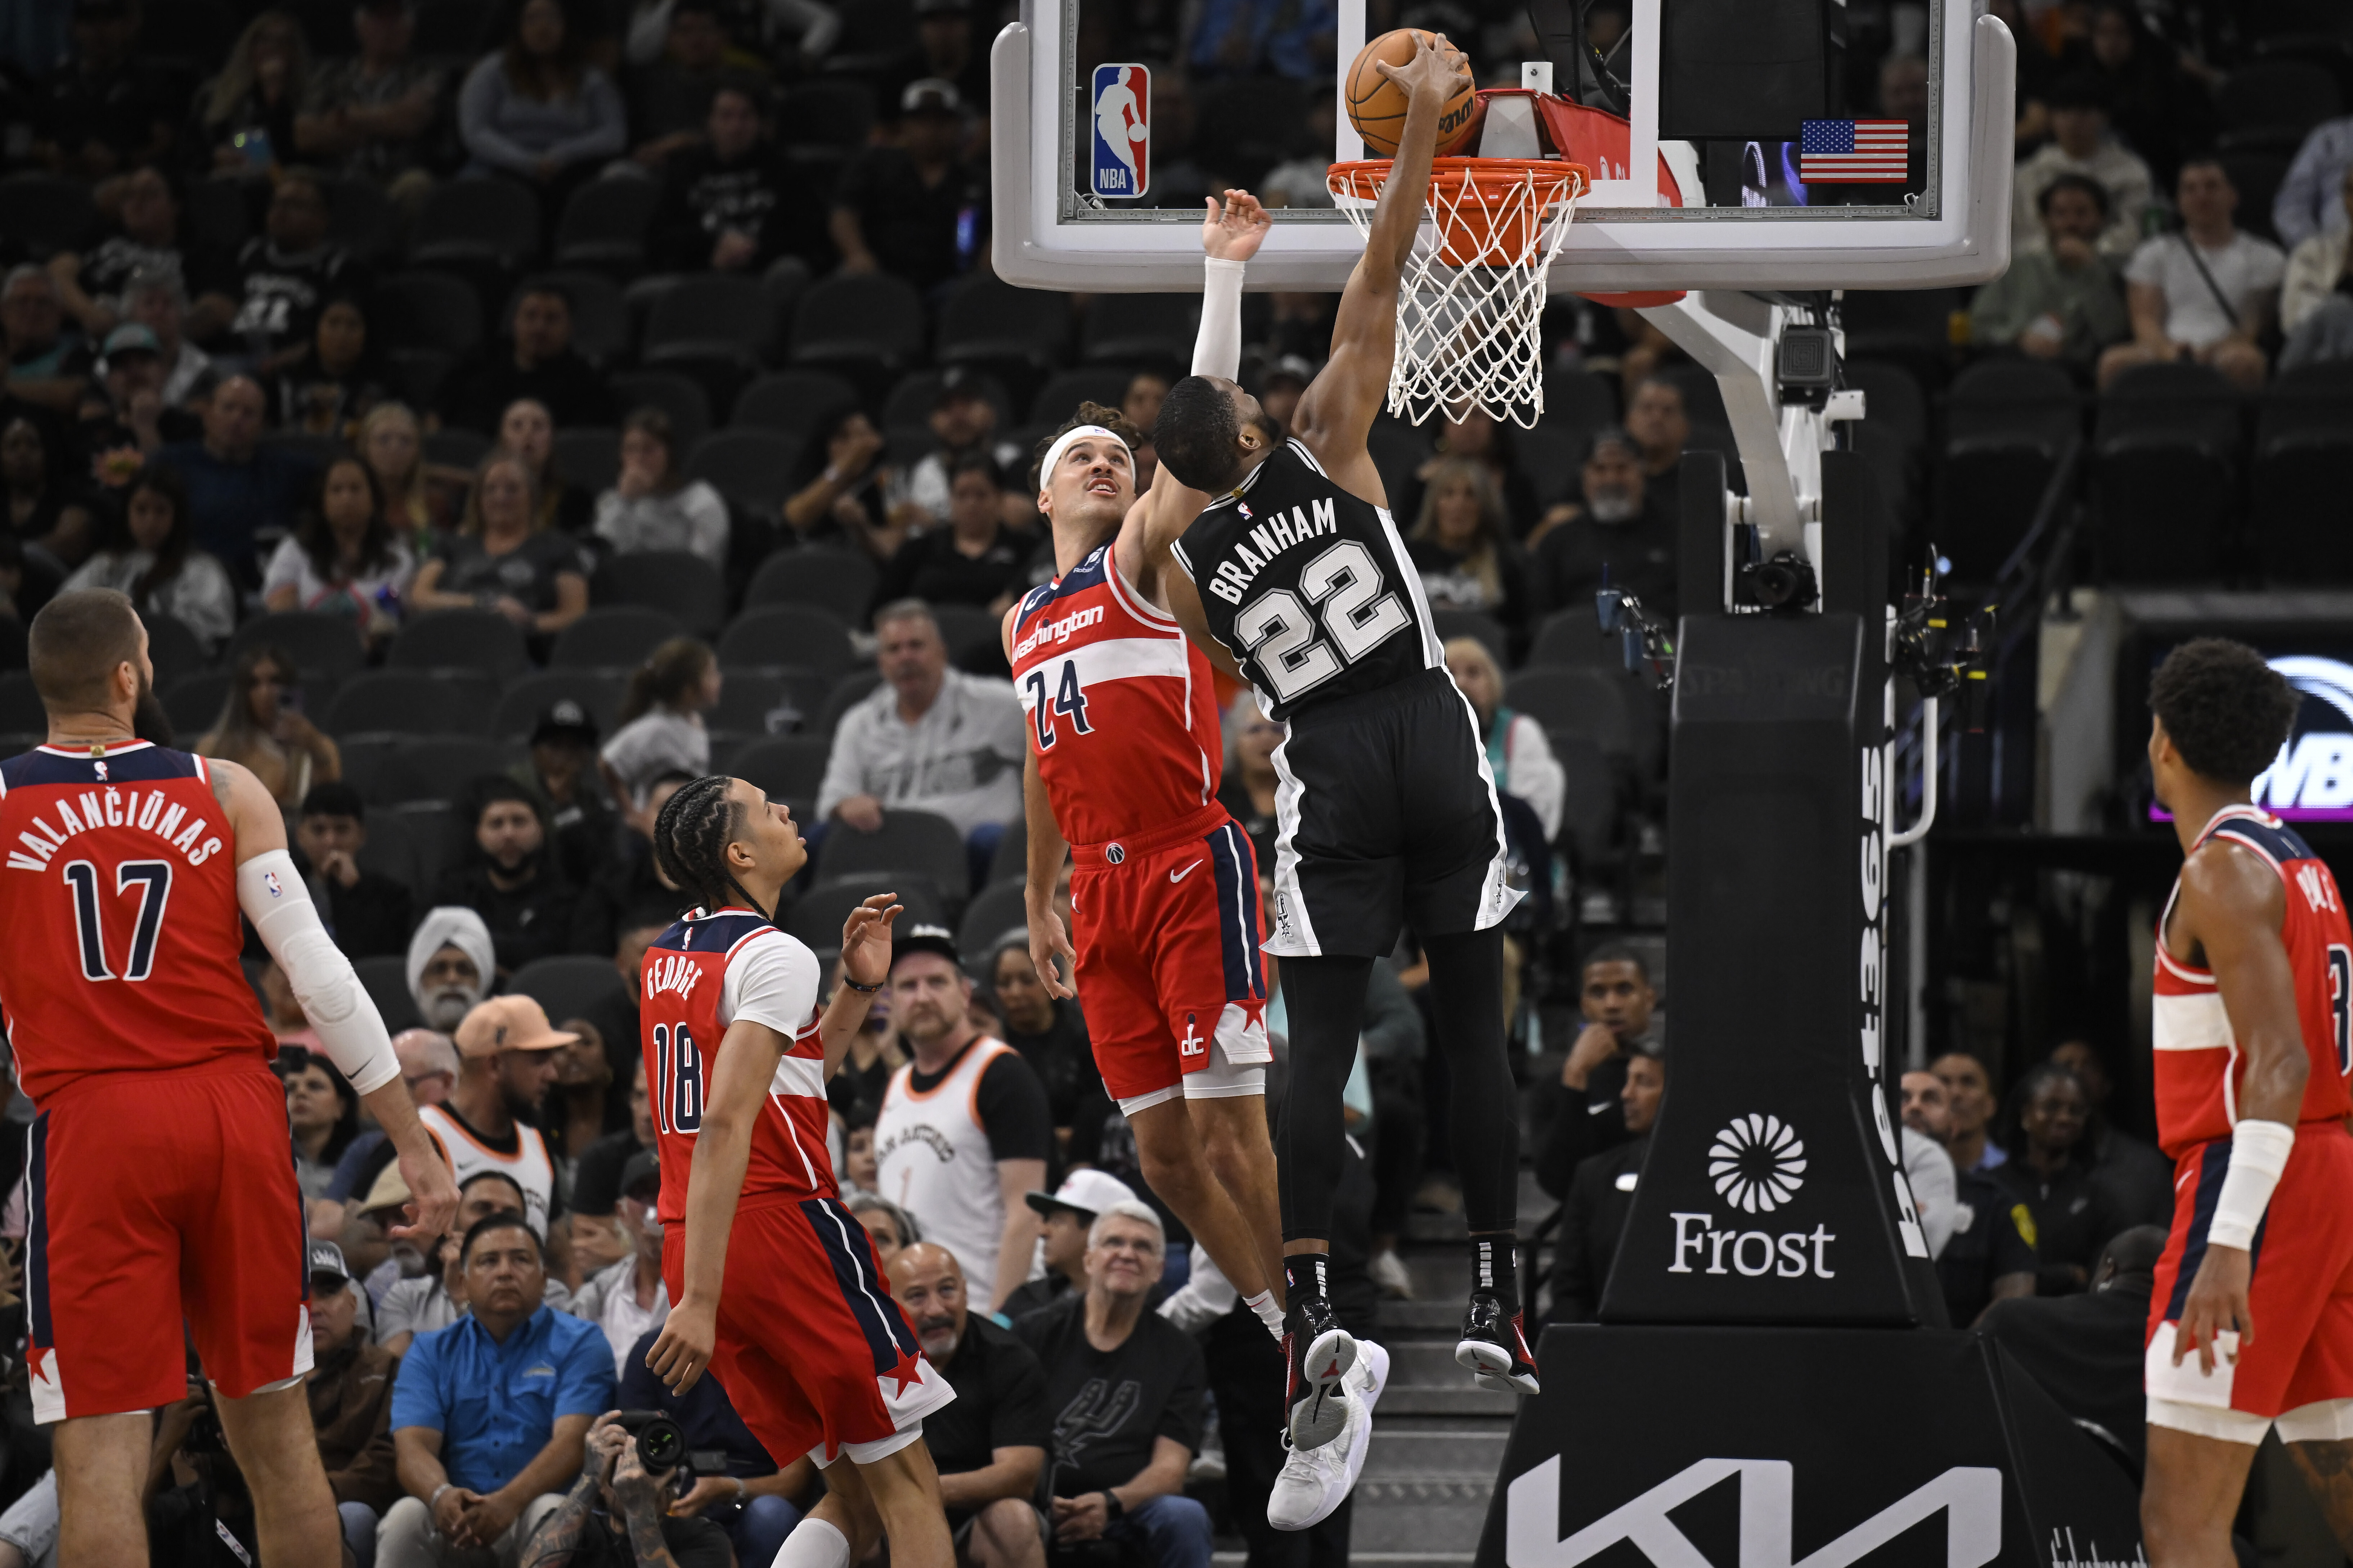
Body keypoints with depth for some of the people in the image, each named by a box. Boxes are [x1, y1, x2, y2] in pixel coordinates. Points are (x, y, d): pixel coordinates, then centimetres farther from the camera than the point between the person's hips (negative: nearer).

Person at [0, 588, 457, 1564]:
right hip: (237, 1114, 2)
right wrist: (415, 1145, 2)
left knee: (100, 1448, -4)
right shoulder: (225, 793, 4)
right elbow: (322, 979, -1)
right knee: (273, 1427, 13)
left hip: (92, 1123, -2)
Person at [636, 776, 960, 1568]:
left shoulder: (667, 956, 16)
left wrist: (859, 988, 20)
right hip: (781, 1221, -8)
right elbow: (726, 1125, -22)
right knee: (905, 1480, 0)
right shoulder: (775, 956, -11)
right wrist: (701, 1300, -26)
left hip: (689, 1241, 8)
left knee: (854, 1498, 12)